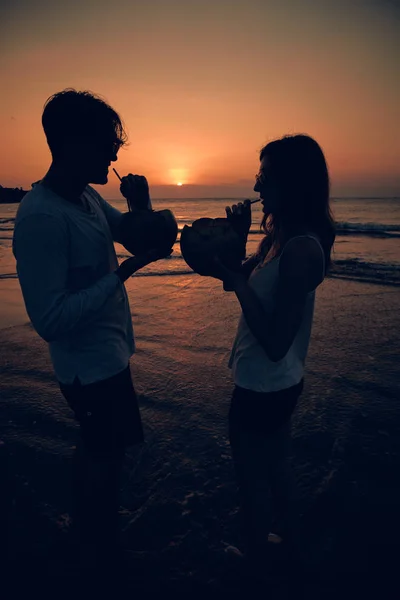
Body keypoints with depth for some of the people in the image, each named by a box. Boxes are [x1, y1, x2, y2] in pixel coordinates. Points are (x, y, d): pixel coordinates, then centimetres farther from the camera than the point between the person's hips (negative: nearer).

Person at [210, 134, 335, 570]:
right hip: (280, 383, 9)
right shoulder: (281, 235, 0)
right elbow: (239, 283, 8)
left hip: (264, 387, -9)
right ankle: (288, 539, 53)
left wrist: (236, 276, -28)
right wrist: (237, 239, -6)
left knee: (252, 479, 17)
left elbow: (275, 342, -30)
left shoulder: (300, 248, -29)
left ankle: (254, 556, 45)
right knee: (276, 467, 29)